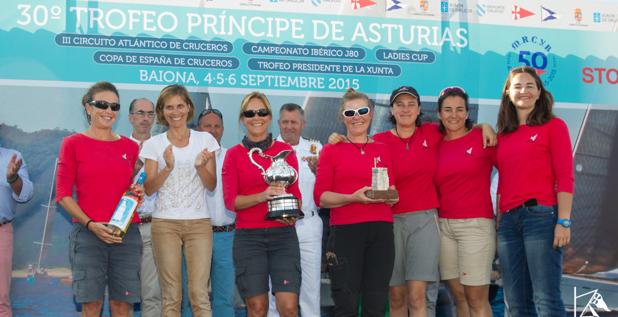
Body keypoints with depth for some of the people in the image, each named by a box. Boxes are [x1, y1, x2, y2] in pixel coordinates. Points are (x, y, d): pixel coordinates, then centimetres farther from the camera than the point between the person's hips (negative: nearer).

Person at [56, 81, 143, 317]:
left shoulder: (130, 146, 12)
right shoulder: (73, 143, 2)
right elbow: (63, 194, 0)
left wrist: (138, 193, -1)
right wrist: (90, 224, -12)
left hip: (127, 234, 3)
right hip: (87, 233, -3)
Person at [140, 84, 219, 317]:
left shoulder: (205, 139, 7)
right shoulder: (154, 144, 6)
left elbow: (211, 186, 6)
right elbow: (149, 189, 0)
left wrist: (201, 166, -14)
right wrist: (168, 168, -16)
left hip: (198, 222, 0)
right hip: (165, 223, 0)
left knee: (199, 293, -7)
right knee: (171, 295, 0)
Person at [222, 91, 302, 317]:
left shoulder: (285, 151, 7)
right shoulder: (234, 154, 5)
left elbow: (296, 192, 13)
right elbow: (231, 200, -1)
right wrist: (262, 196, -17)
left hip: (283, 233, 1)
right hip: (248, 236, 0)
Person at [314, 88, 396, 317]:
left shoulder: (382, 150, 15)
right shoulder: (331, 150, 6)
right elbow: (320, 197, 0)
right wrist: (352, 198, -15)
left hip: (380, 230, 3)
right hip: (345, 230, -3)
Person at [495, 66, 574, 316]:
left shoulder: (553, 126, 4)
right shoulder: (503, 135, 18)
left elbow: (565, 177, -4)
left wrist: (564, 221, -12)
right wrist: (498, 220, 7)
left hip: (542, 216, -5)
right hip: (508, 220, 5)